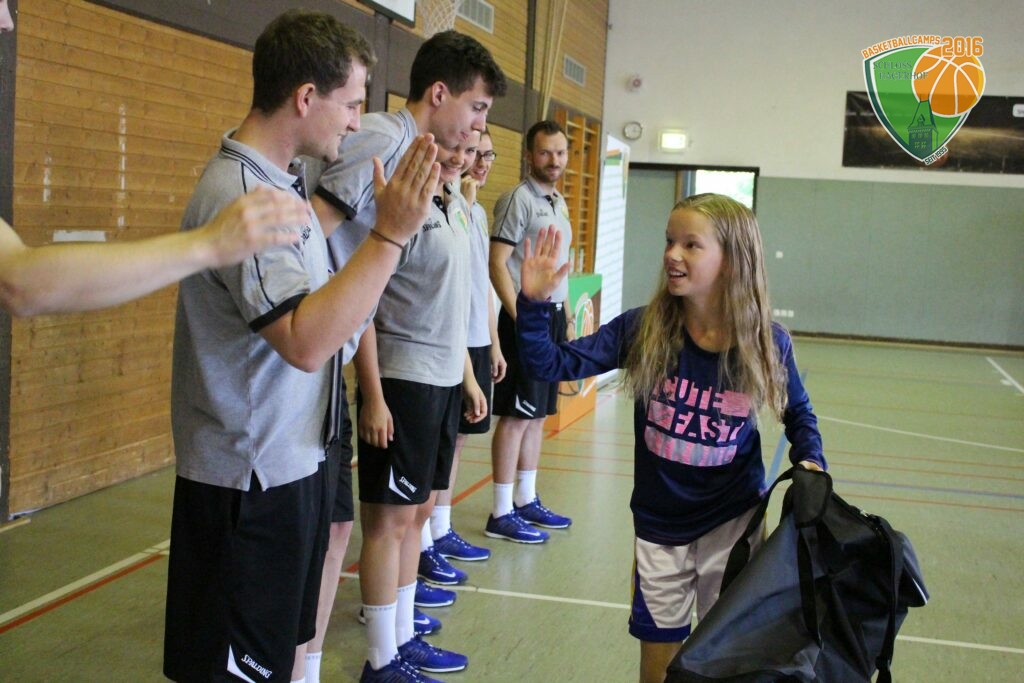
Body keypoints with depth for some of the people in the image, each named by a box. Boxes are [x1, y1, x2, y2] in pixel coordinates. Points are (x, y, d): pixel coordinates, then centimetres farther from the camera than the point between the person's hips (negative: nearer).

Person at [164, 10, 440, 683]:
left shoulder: (277, 181, 9)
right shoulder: (240, 193, -23)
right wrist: (391, 233, -33)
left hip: (292, 463, 10)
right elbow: (306, 343, -32)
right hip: (250, 481, -10)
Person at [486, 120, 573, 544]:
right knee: (516, 416, -6)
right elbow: (497, 263, -15)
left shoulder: (559, 203, 16)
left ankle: (527, 501, 23)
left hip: (553, 315, 8)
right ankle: (501, 514, 0)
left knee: (538, 414, 13)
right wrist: (520, 318, -20)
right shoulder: (518, 199, -10)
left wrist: (566, 315, 17)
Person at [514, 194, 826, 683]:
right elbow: (555, 365, -13)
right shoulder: (641, 330, -12)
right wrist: (534, 304, -26)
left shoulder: (767, 343, -11)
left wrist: (810, 462, -10)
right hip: (659, 525, 1)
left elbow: (797, 412, 7)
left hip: (733, 523, -1)